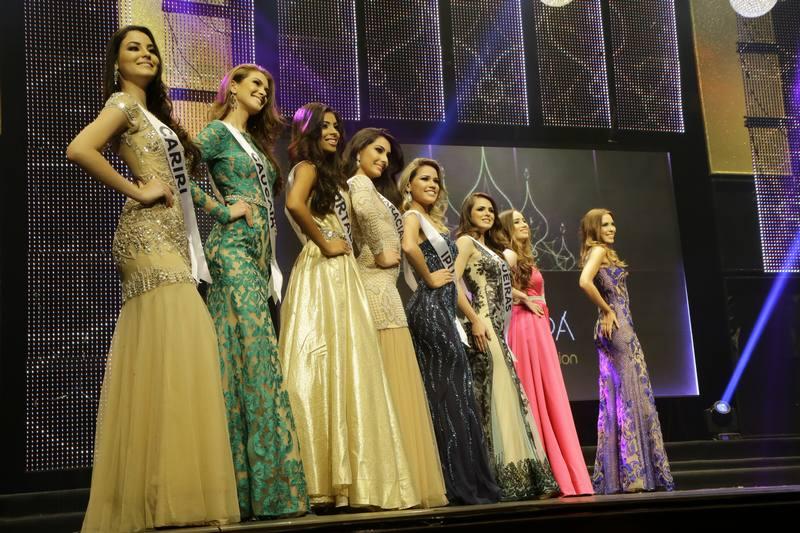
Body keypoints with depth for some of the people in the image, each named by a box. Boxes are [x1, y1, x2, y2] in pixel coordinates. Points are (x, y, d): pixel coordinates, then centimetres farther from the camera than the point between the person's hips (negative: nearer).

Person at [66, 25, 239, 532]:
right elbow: (80, 150, -19)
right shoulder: (123, 104, -1)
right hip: (150, 237, -9)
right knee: (170, 357, -14)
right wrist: (137, 191, -13)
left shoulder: (152, 113, 26)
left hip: (169, 239, 9)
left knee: (176, 359, 4)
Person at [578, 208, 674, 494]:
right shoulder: (598, 251, -8)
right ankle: (631, 475, -7)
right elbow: (585, 282, -25)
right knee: (628, 397, -8)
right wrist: (607, 311, -16)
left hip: (620, 328, 10)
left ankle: (616, 475, 10)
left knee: (619, 398, 8)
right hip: (617, 328, -10)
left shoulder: (602, 253, 20)